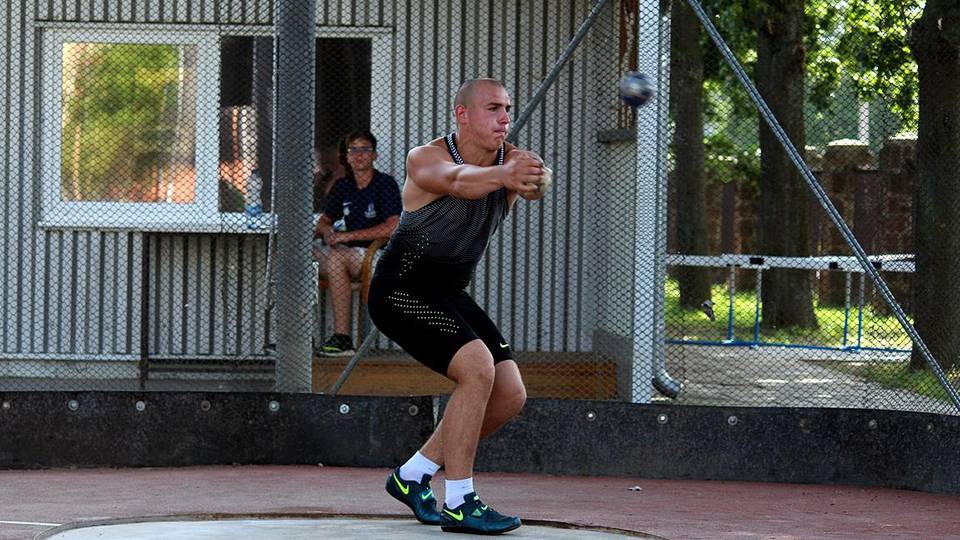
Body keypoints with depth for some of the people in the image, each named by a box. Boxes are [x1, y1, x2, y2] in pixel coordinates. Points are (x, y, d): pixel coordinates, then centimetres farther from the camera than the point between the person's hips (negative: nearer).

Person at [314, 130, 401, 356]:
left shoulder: (386, 184, -5)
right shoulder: (342, 186, 15)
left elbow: (393, 227, -17)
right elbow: (324, 221, 24)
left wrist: (348, 236, -17)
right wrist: (326, 231, -4)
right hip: (346, 252, 7)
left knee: (336, 257, -36)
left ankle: (342, 337, -37)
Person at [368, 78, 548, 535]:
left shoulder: (510, 160, -2)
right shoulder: (425, 158, -18)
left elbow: (536, 185, -25)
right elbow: (456, 179, -41)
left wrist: (533, 179, -51)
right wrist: (501, 175, -62)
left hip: (449, 293, 8)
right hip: (401, 288, -8)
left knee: (509, 395, 5)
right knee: (477, 368, -25)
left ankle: (411, 476, 20)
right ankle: (458, 503, -19)